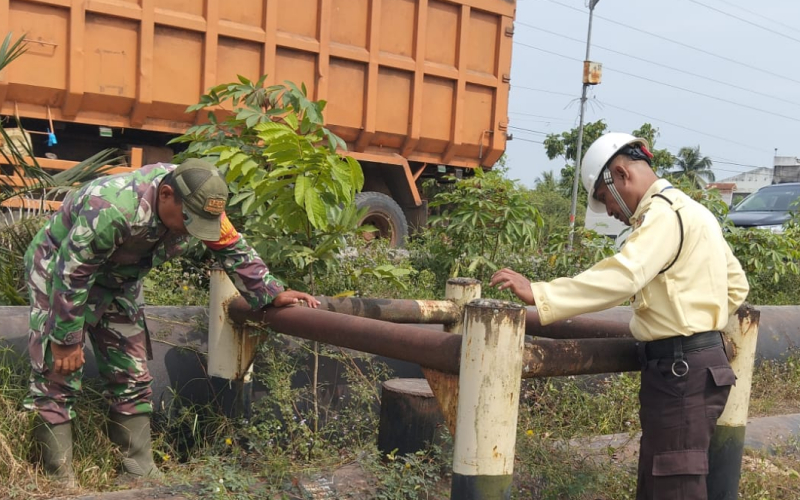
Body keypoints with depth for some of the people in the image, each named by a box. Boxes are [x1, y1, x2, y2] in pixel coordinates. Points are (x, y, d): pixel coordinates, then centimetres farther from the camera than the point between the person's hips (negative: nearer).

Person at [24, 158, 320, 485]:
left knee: (132, 378, 4)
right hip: (59, 270, -6)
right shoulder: (113, 209, -39)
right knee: (57, 376, -9)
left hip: (117, 281, 6)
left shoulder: (199, 206, -18)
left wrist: (273, 294, -12)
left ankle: (140, 470, 11)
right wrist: (66, 340, -23)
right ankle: (59, 479, 0)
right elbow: (71, 276, -31)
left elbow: (235, 251, -5)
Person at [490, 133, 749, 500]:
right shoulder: (690, 212, 18)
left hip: (681, 369, -10)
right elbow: (736, 285, 24)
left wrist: (538, 294, -33)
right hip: (696, 362, 10)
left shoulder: (665, 212, -14)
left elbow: (620, 276, -30)